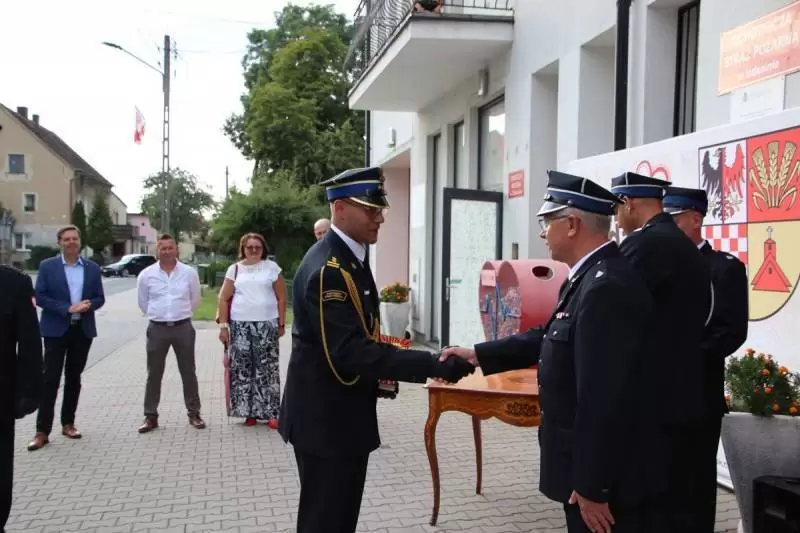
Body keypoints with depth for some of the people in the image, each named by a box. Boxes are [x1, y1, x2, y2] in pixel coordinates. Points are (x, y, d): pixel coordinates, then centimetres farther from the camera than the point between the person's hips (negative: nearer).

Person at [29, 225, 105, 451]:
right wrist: (67, 308, -18)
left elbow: (100, 298, 7)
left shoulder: (92, 268, 6)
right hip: (56, 329, -3)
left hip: (83, 329, 3)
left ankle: (68, 423, 21)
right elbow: (40, 297, -7)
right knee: (50, 379, -5)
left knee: (74, 378, 10)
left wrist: (88, 305, -15)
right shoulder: (47, 266, -1)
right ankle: (42, 431, -1)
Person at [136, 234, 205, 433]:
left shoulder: (189, 272, -2)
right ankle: (150, 416, 16)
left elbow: (195, 300, 10)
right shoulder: (146, 274, -1)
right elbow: (143, 302, 12)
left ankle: (194, 413, 16)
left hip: (183, 327, 0)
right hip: (157, 328, 1)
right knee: (154, 374, 7)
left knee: (188, 372, 6)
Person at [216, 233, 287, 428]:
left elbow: (281, 298, 5)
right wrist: (223, 325, 1)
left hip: (266, 325, -1)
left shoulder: (272, 267, 4)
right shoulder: (235, 269, 7)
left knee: (267, 368, -1)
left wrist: (281, 324, 2)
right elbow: (224, 299, 7)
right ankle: (249, 412, 14)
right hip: (240, 325, 1)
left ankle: (271, 413, 5)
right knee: (243, 368, 4)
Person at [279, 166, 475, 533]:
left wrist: (378, 372, 10)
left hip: (343, 414, 10)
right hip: (326, 418, -10)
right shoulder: (327, 268, -25)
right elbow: (350, 351, -32)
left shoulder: (349, 257, 8)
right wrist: (436, 366, -33)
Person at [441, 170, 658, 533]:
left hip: (607, 477, -9)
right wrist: (478, 354, 14)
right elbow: (549, 338, 15)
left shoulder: (607, 286, -26)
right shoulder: (593, 277, 6)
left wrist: (591, 488, -22)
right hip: (593, 465, 9)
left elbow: (603, 400, -27)